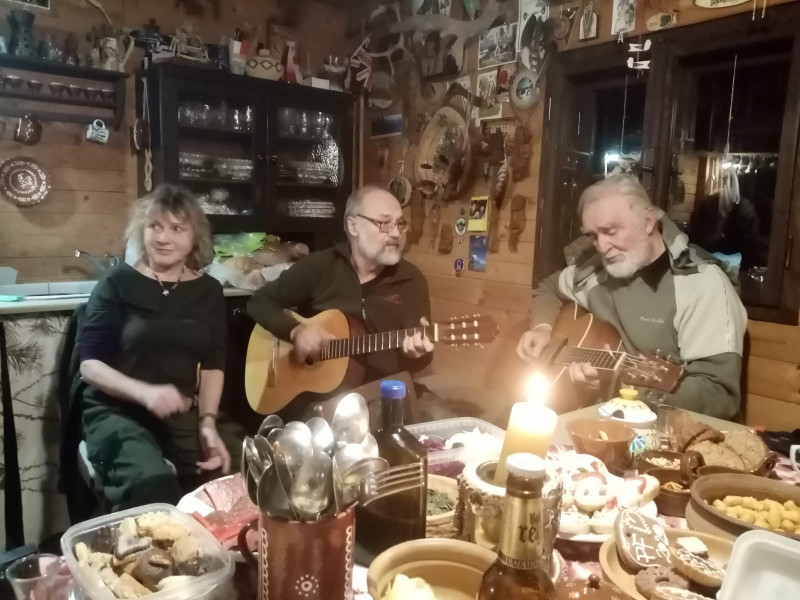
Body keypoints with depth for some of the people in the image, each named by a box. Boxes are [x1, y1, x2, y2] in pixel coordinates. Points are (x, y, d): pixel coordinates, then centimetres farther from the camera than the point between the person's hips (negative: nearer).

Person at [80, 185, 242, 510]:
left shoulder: (208, 290, 8)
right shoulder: (117, 283, 0)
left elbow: (213, 365, 3)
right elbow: (89, 364, -4)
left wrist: (208, 422, -12)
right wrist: (145, 392, -21)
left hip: (184, 414, 3)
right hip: (117, 412, -3)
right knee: (152, 484, -34)